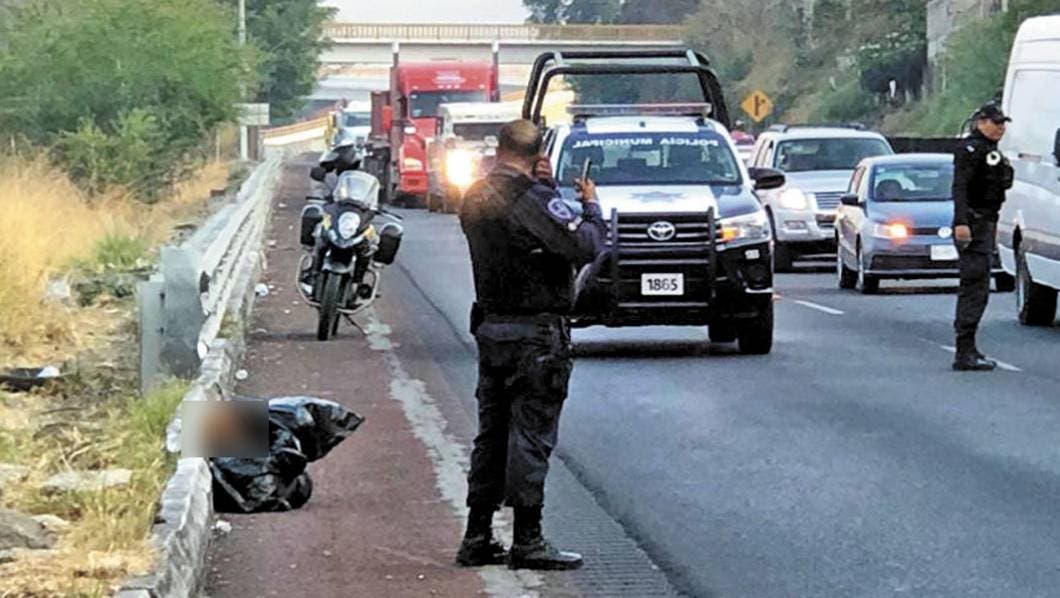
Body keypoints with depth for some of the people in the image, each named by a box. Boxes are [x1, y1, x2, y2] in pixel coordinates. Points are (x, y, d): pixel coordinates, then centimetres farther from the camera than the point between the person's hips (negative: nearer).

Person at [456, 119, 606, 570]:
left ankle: (477, 537, 14)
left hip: (490, 326, 8)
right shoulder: (532, 199, -17)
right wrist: (591, 206, -1)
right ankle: (527, 540, -4)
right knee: (531, 435, -5)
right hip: (536, 331, -8)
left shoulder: (475, 198, 8)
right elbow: (584, 247, -18)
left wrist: (546, 188, 8)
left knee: (492, 432, 12)